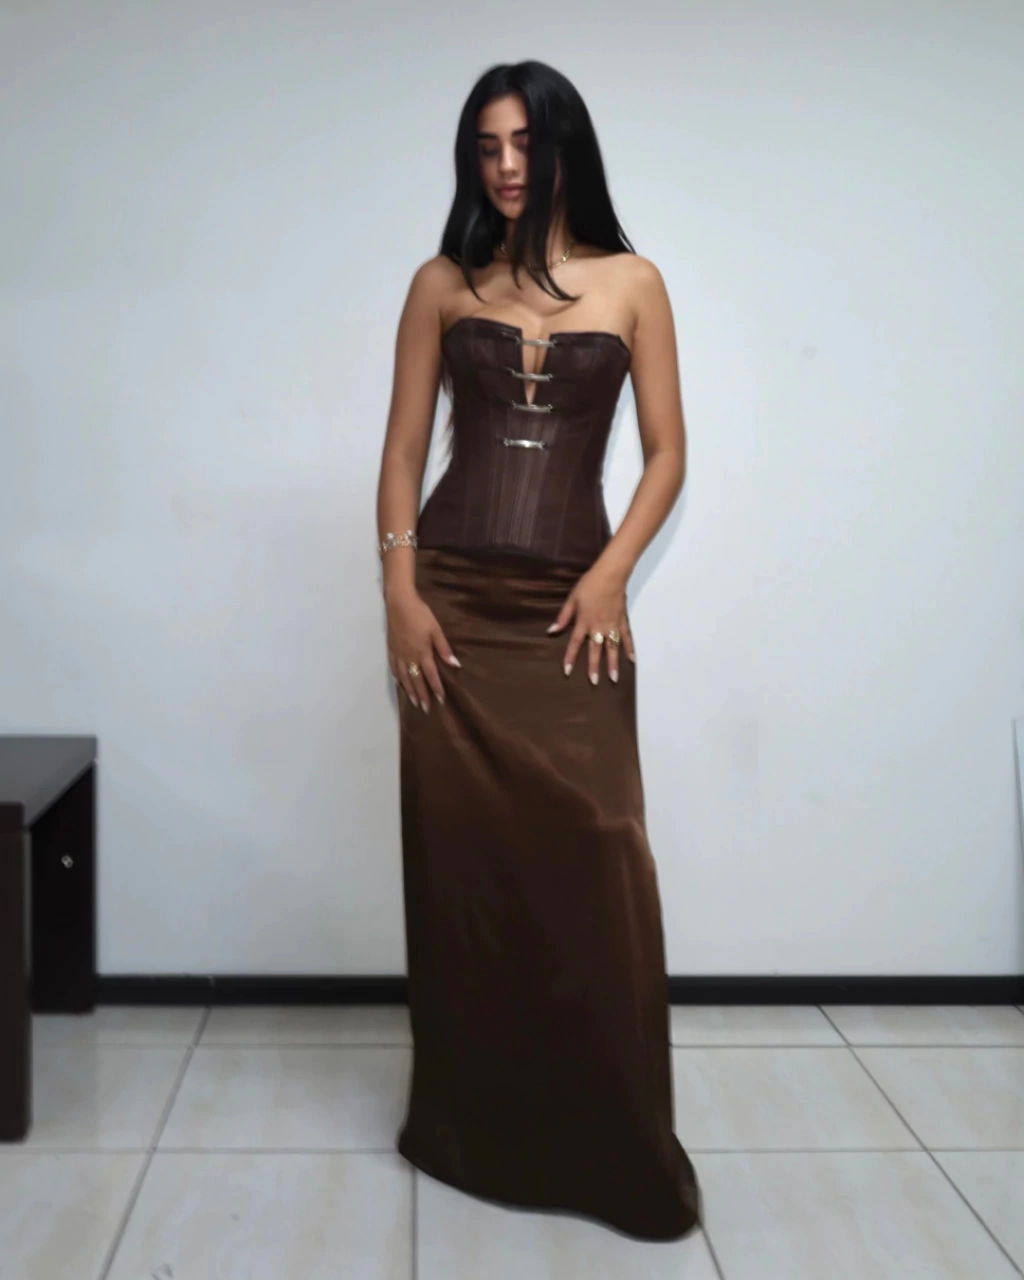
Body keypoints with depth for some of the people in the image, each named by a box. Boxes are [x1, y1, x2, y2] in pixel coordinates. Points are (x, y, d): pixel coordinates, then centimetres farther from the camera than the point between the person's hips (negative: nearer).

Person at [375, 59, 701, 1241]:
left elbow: (666, 452, 5)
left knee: (595, 859, -6)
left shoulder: (631, 284, 7)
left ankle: (617, 1144, 11)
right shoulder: (442, 285, 8)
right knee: (460, 856, 4)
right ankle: (469, 1127, 21)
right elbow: (404, 448, 5)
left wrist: (613, 572, -9)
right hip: (455, 602, 1)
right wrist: (400, 589, -6)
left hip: (571, 607, 0)